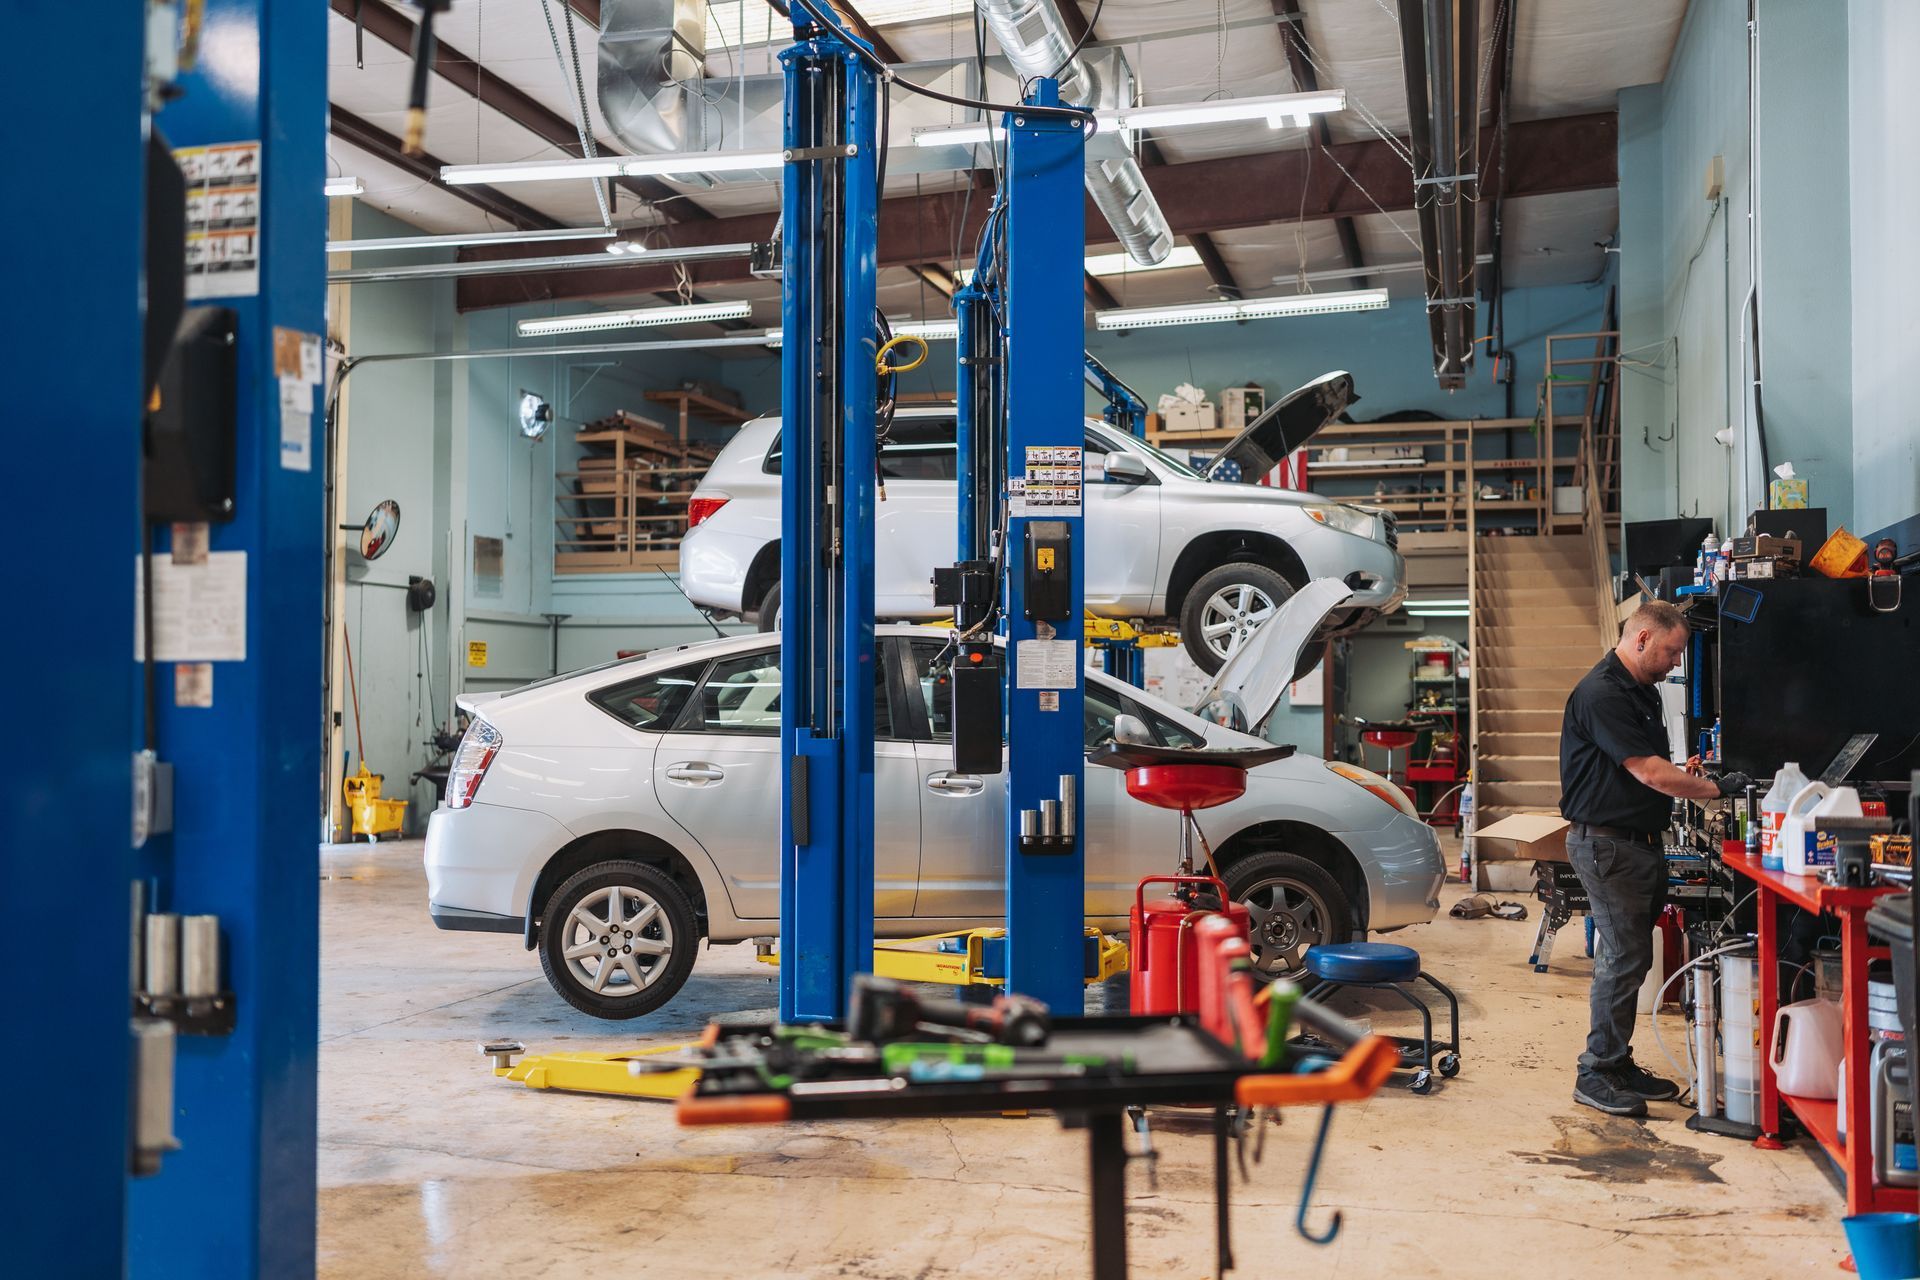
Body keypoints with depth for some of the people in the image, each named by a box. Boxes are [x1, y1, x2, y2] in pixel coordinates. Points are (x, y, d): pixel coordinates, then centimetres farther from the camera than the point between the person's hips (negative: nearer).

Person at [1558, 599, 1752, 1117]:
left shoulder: (1641, 691, 15)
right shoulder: (1601, 694, -18)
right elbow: (1649, 773, -21)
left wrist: (1682, 772, 6)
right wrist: (1716, 789, -12)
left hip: (1641, 840, 10)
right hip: (1607, 844, -10)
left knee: (1631, 958, 13)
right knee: (1623, 958, -6)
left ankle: (1618, 1064, 21)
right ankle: (1596, 1074, 2)